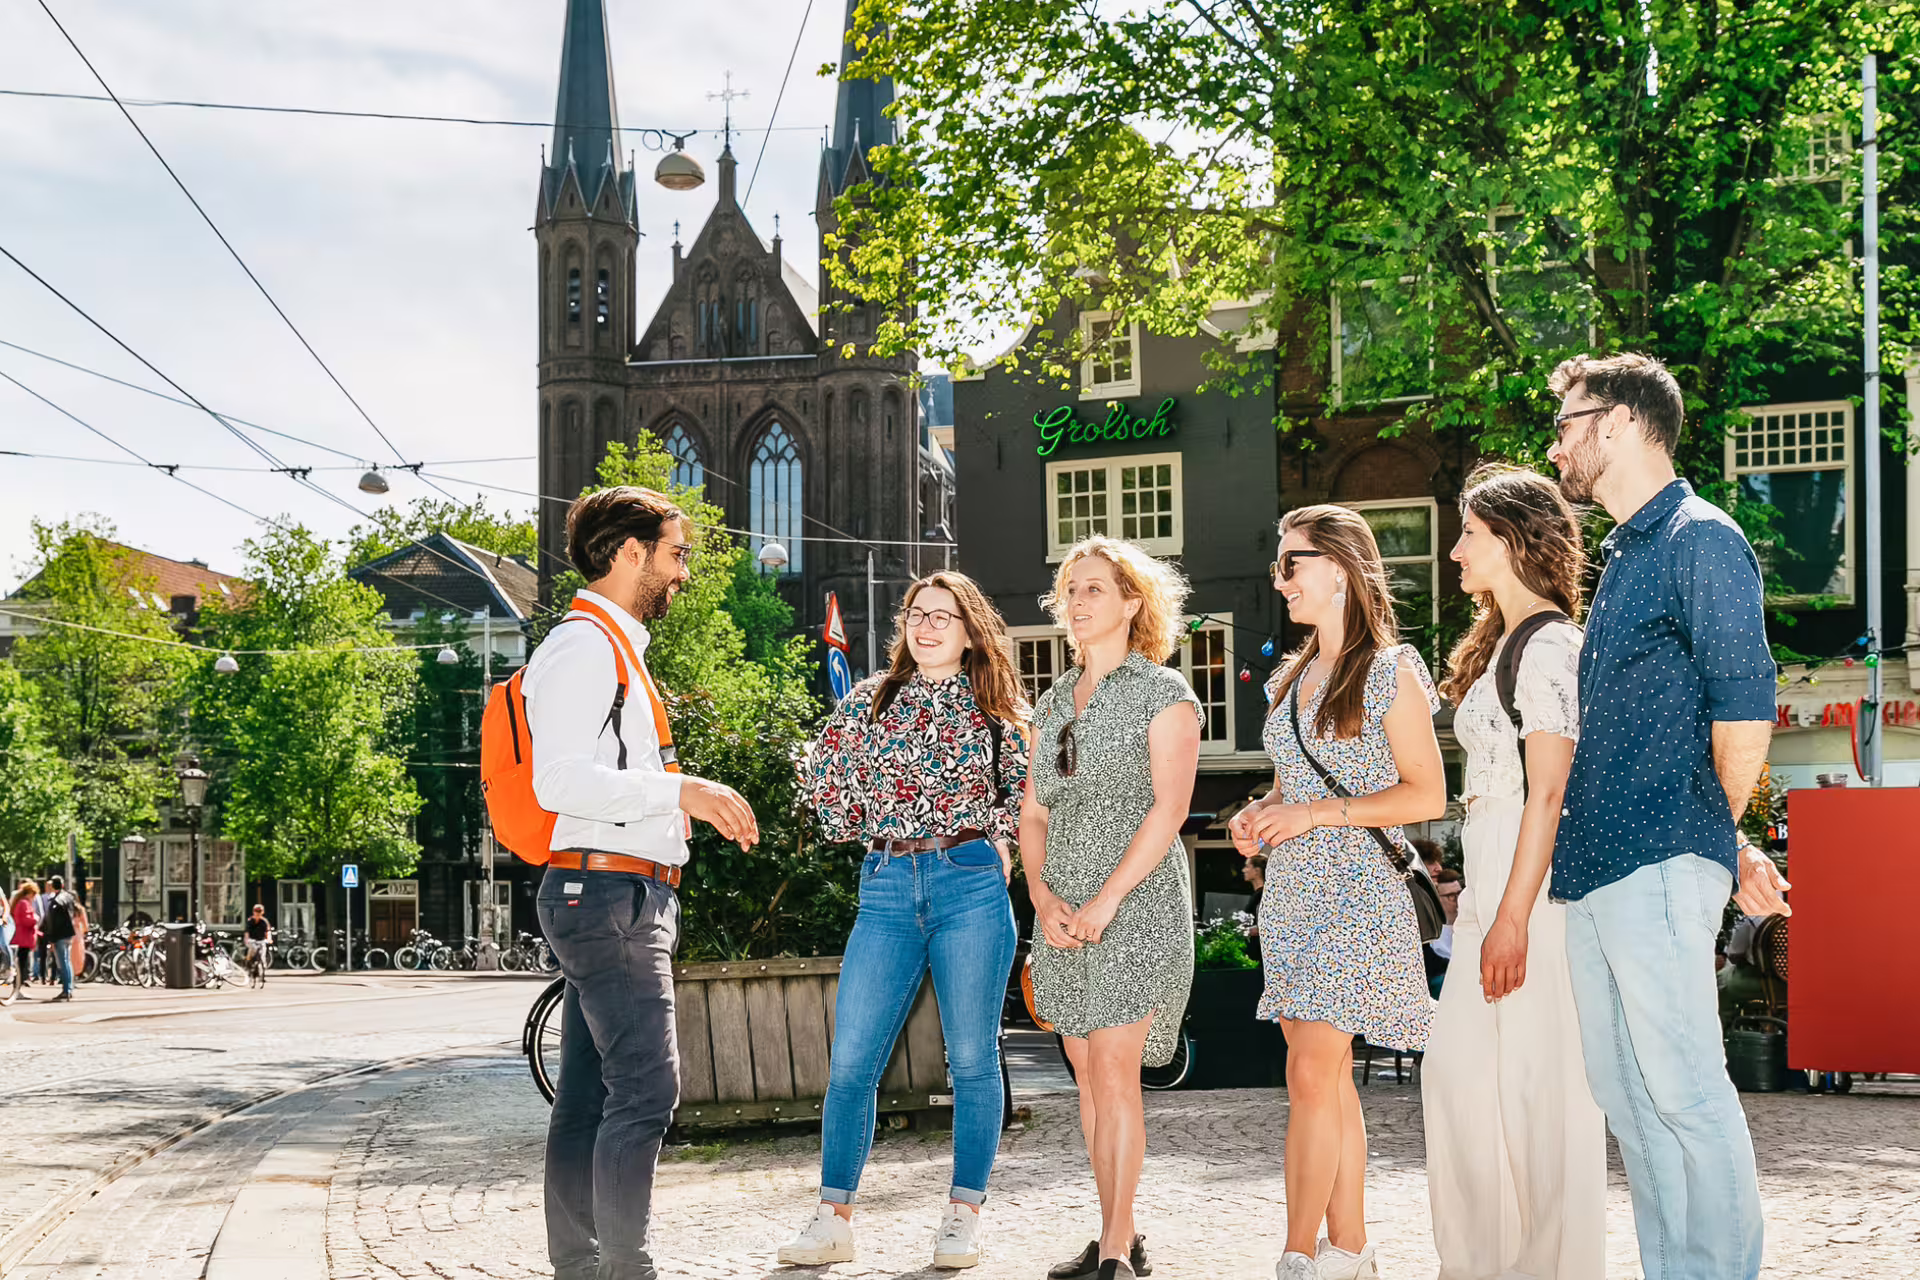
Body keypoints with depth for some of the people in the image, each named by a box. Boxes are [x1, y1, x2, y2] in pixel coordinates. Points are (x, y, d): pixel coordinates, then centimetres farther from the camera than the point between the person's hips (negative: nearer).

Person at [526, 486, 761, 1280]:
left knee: (589, 1092, 11)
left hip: (617, 899, 10)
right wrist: (680, 791, -22)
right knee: (645, 1085, -13)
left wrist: (699, 808, 19)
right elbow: (559, 780, -21)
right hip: (611, 893, -10)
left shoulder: (614, 647, 21)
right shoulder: (586, 645, -11)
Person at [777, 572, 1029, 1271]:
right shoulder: (869, 700, 12)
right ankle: (834, 1220, 3)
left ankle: (963, 1218, 10)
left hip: (971, 882, -2)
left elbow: (1035, 785, 11)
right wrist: (873, 831, 10)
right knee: (851, 1059, -3)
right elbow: (826, 779, 15)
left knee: (972, 1057, 0)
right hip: (887, 888, 2)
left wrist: (996, 841, 1)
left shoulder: (999, 710, 8)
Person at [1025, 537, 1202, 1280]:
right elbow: (1033, 813, 14)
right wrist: (1043, 897, -4)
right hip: (1064, 914, 6)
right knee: (1088, 1075, 6)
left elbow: (1169, 807, -12)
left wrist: (1106, 901, -18)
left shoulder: (1163, 694, -2)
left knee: (1114, 1069, -11)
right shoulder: (1052, 704, 15)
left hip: (1137, 904, -6)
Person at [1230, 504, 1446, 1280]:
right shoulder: (1291, 678, 16)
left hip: (1357, 888, -7)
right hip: (1292, 889, 7)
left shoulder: (1390, 672, -7)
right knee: (1327, 1077, 9)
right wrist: (1259, 815, 3)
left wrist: (1318, 812, -16)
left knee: (1312, 1076, -12)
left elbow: (1427, 794, -9)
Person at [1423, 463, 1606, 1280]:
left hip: (1533, 888, -10)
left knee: (1537, 1084, -4)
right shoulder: (1503, 641, 19)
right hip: (1494, 883, 10)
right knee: (1458, 1073, 10)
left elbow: (1548, 792, -17)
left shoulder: (1548, 644, -11)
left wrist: (1512, 917, -20)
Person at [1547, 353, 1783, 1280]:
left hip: (1658, 864, -9)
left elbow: (1743, 706, -12)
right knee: (1624, 1093, 10)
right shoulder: (1623, 556, 21)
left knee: (1682, 1088, -7)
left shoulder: (1701, 539, -7)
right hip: (1593, 869, 9)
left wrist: (1723, 839, 2)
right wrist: (1731, 850, 17)